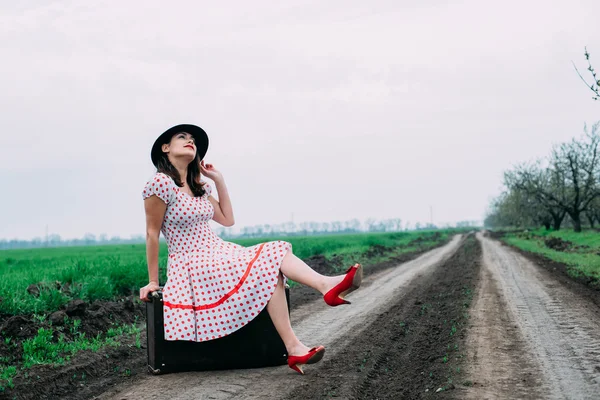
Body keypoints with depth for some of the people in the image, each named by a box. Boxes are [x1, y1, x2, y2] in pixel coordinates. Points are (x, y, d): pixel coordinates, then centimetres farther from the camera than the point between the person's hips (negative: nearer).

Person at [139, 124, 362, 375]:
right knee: (269, 262, -21)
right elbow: (152, 234, -10)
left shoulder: (199, 187, 13)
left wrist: (218, 179, 10)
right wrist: (153, 282, -7)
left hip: (218, 254, 8)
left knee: (274, 253, -15)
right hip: (192, 267, -8)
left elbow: (227, 220, 15)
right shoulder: (162, 183, -12)